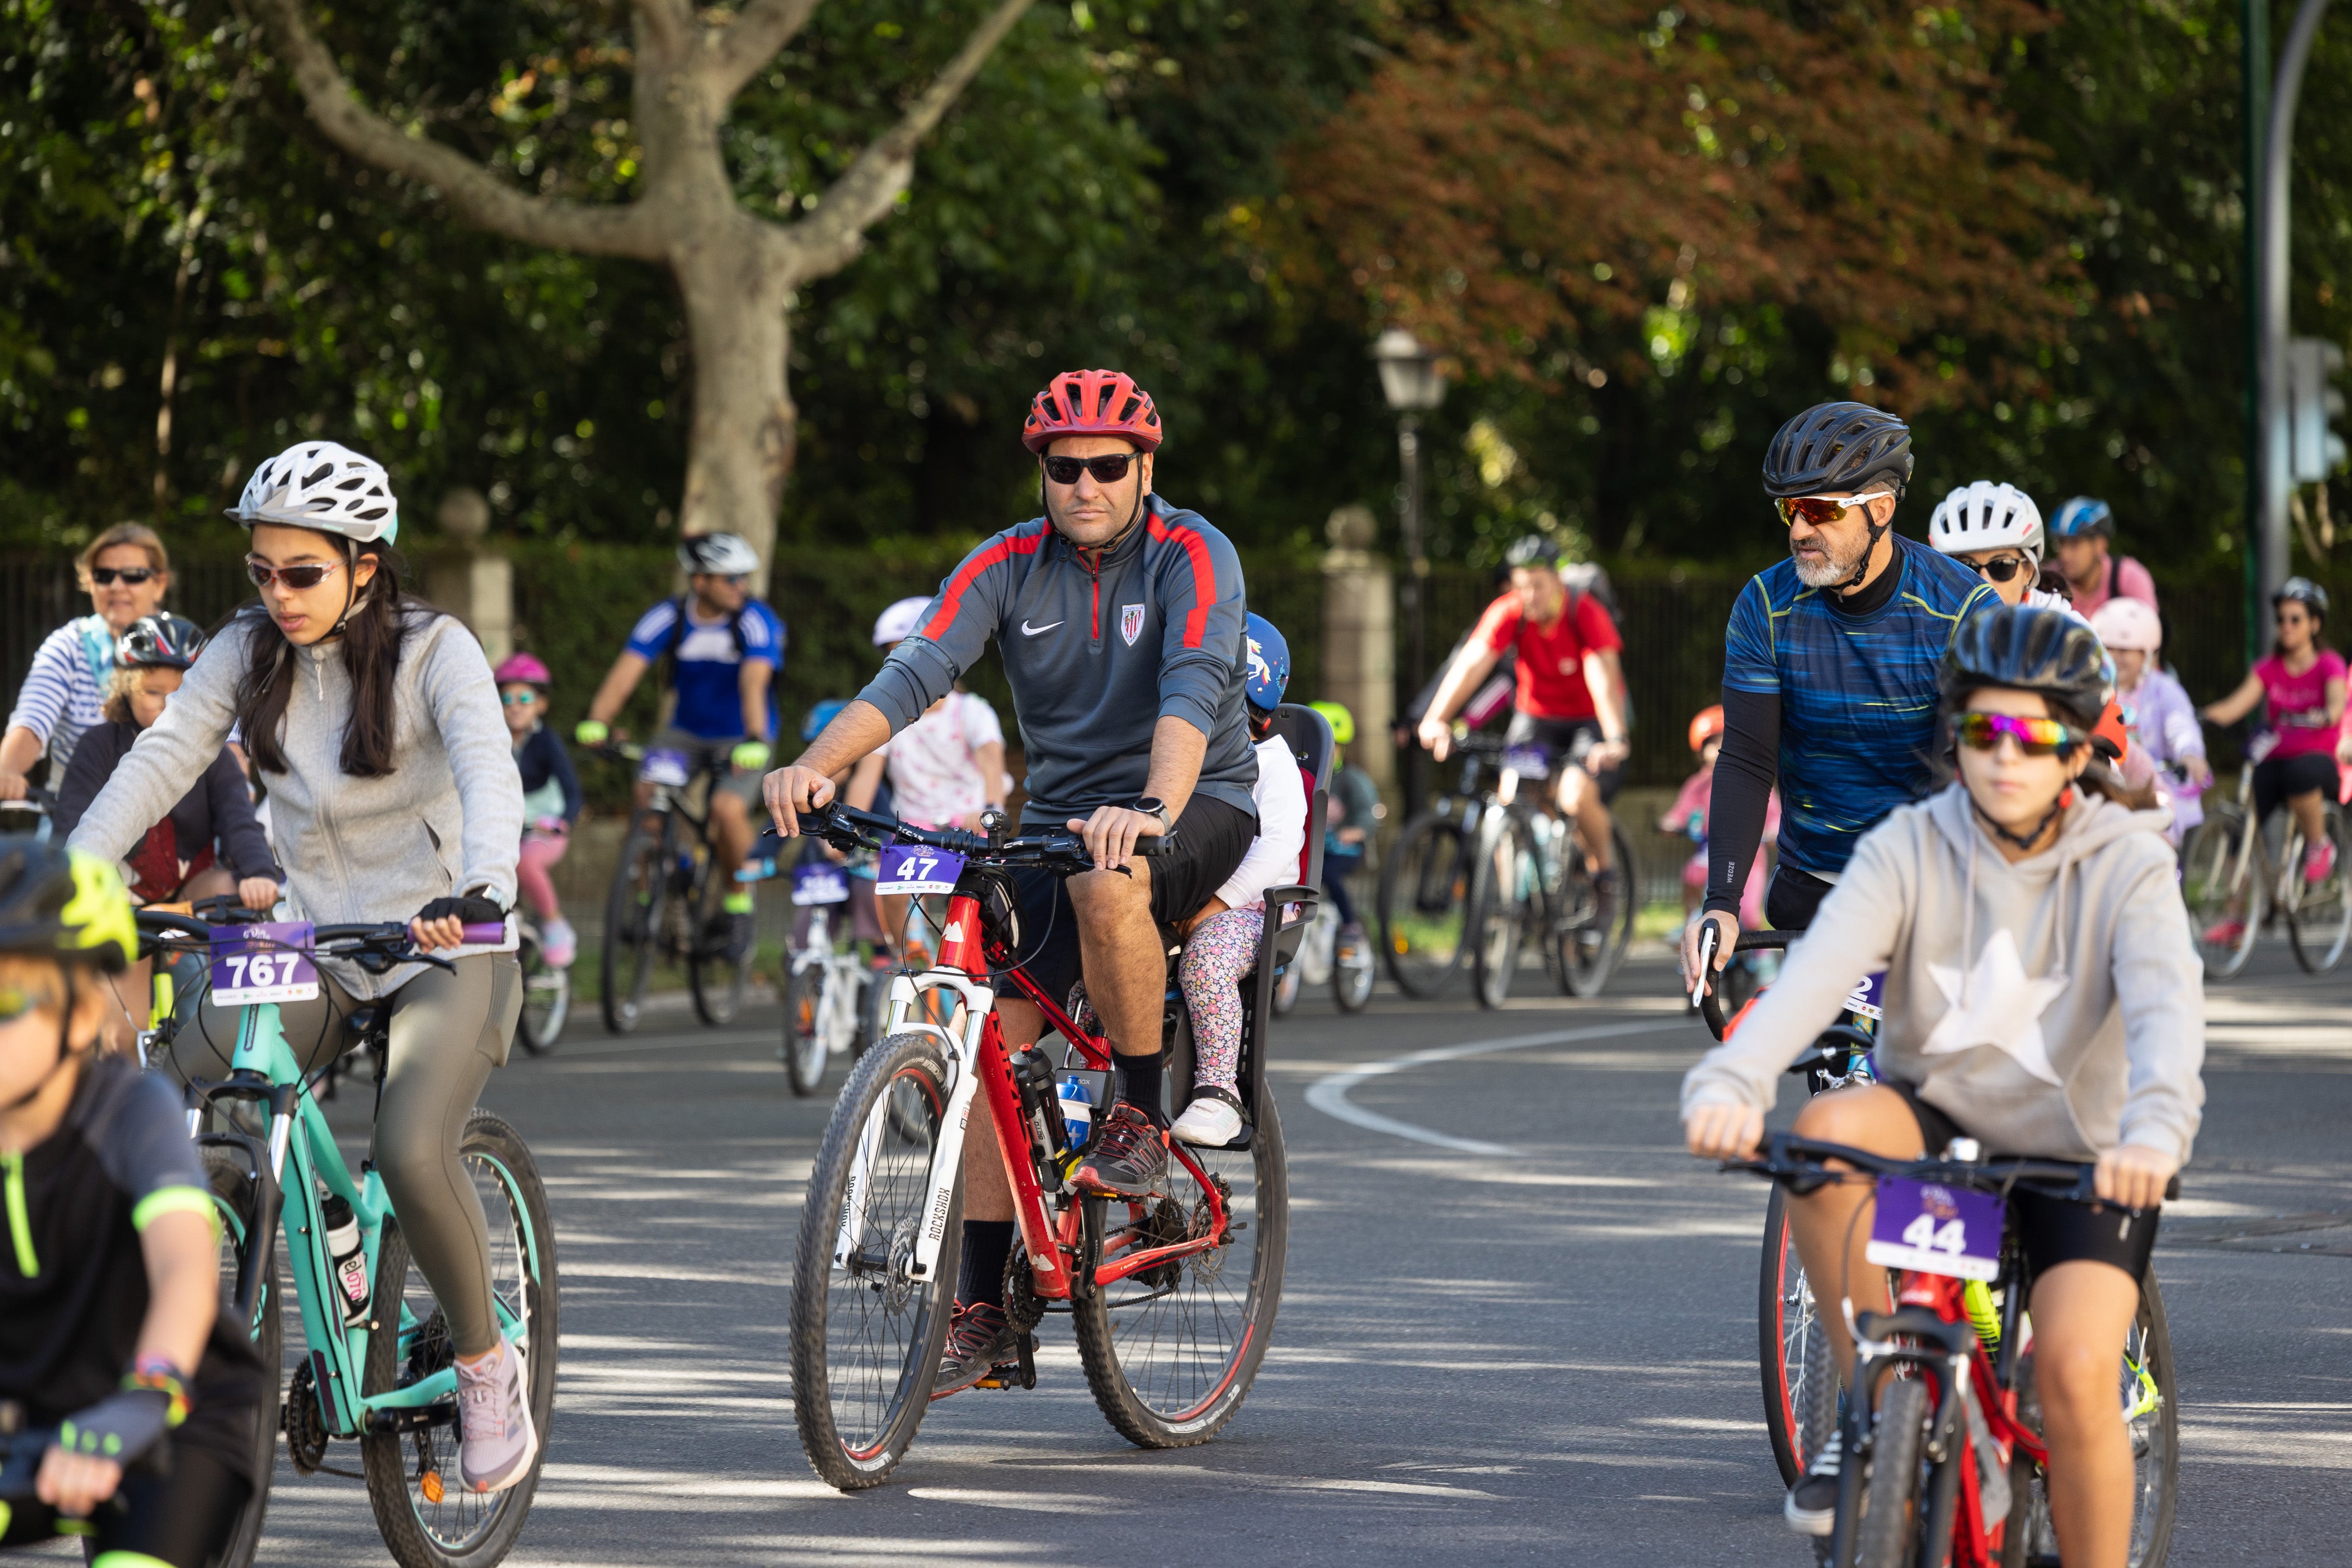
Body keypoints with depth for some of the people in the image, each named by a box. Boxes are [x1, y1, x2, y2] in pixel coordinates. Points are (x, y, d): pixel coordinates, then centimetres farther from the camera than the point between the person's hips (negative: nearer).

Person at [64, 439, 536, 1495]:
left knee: (412, 1153, -27)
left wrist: (479, 889, -47)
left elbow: (489, 772, -27)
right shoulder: (248, 653, 1)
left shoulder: (434, 652, -11)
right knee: (179, 1064, -18)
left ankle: (485, 1366, -3)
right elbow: (160, 761, -8)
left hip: (442, 945, -5)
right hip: (318, 952, 5)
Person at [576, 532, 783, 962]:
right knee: (647, 791, -24)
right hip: (686, 731, 3)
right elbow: (627, 671, -22)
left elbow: (753, 682, -32)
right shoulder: (667, 618, -11)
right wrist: (596, 721, -37)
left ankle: (738, 901, -2)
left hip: (740, 739, -3)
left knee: (728, 809, -28)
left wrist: (754, 741, -47)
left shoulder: (756, 621, -18)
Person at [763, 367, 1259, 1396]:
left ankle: (1142, 1116, -17)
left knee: (1108, 880, -38)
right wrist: (817, 764, -34)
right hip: (1061, 814, 4)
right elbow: (916, 671, -16)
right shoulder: (1009, 567, -2)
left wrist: (1152, 809, -49)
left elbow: (1191, 690, -30)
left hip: (1197, 808, -4)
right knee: (997, 1036, -9)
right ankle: (984, 1310, -2)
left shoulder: (1193, 557, -13)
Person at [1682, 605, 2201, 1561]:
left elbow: (2166, 1004, -31)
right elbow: (1819, 968, -26)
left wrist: (2154, 1129, -53)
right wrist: (1729, 1083, -47)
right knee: (1824, 1135, -32)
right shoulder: (1911, 849, -9)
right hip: (1937, 1116, 2)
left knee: (2075, 1374, -23)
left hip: (2079, 1153, -2)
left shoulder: (2127, 865, -13)